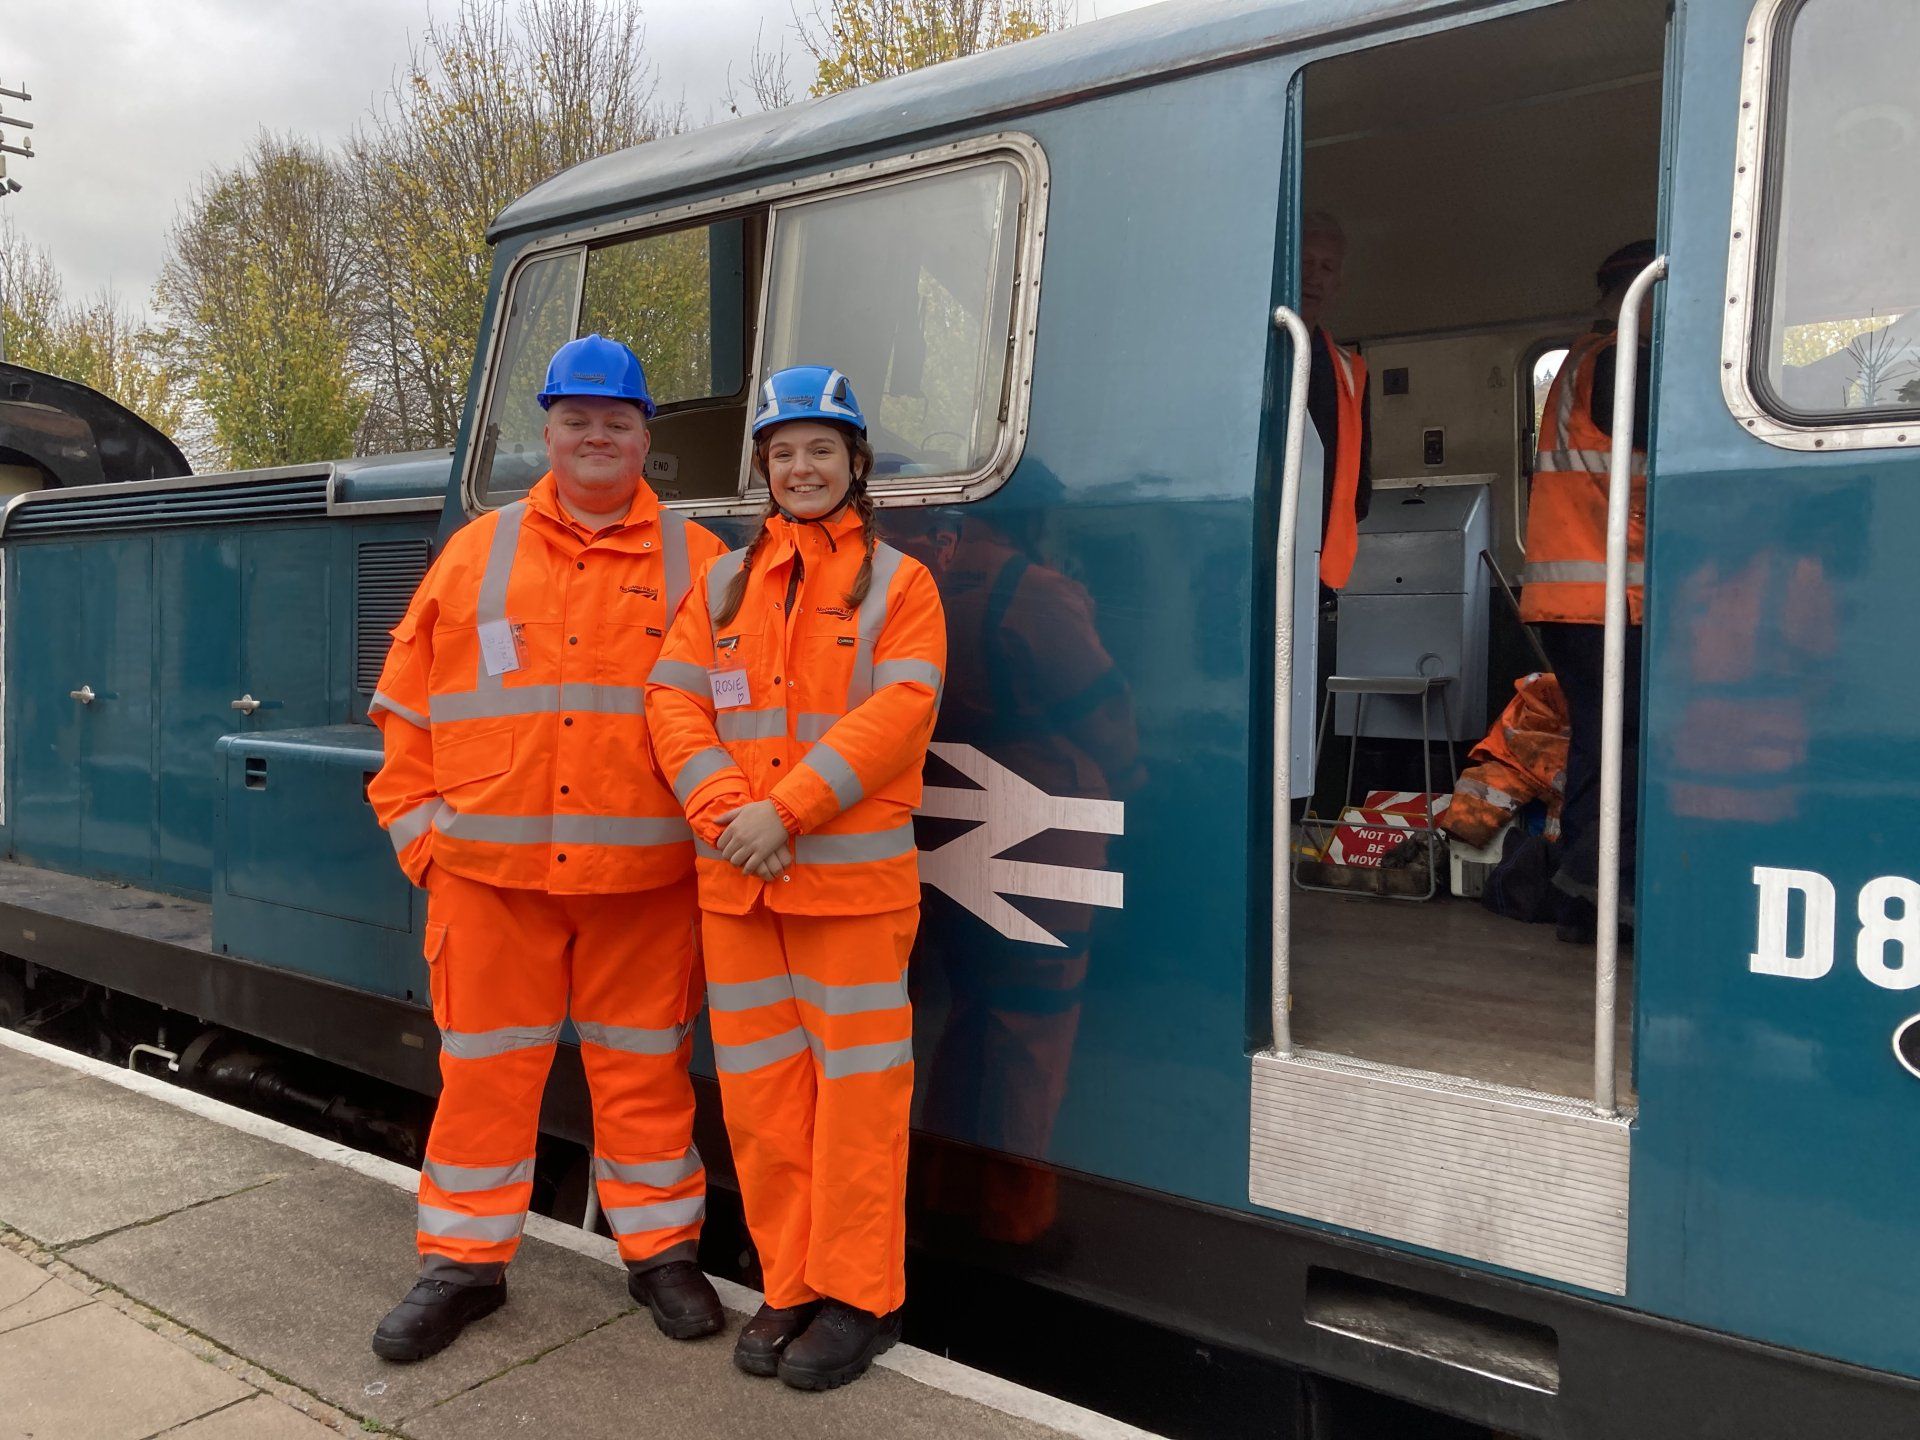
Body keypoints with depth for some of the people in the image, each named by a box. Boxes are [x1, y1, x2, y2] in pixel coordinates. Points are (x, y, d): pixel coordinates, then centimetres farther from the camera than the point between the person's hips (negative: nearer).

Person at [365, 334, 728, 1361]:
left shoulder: (696, 563, 5)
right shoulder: (477, 553, 10)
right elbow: (408, 706, 10)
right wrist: (418, 825, 4)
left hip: (641, 876, -1)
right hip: (489, 871, 2)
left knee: (642, 1069, 9)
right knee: (484, 1069, 10)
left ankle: (660, 1251, 27)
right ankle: (464, 1262, 28)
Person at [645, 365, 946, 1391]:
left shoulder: (896, 581, 2)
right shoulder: (723, 582, 13)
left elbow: (900, 712, -11)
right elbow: (673, 701, 4)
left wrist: (786, 809, -19)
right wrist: (725, 814, -12)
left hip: (853, 879, -4)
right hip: (734, 881, 4)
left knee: (854, 1087, 1)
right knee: (759, 1090, 10)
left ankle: (858, 1296, 17)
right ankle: (791, 1284, 25)